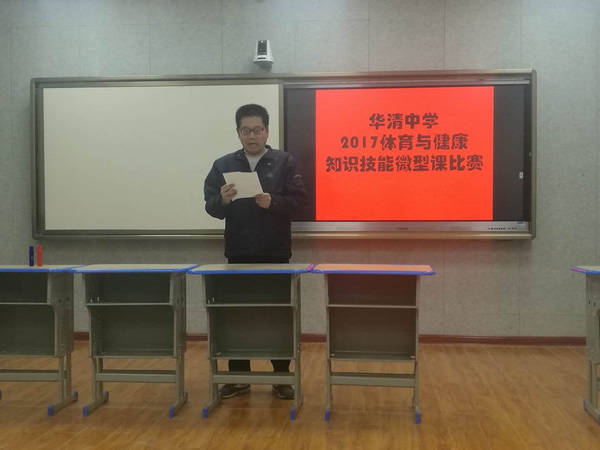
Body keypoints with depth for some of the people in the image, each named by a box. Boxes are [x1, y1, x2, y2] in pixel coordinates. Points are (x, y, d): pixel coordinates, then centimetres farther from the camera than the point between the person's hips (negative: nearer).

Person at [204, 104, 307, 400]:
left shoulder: (285, 162, 2)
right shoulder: (223, 165, 7)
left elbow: (299, 200, -4)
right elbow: (210, 206, 3)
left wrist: (272, 202, -21)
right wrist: (223, 201, -19)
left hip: (276, 253, -2)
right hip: (238, 253, 2)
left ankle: (282, 377, 17)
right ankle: (238, 377, 20)